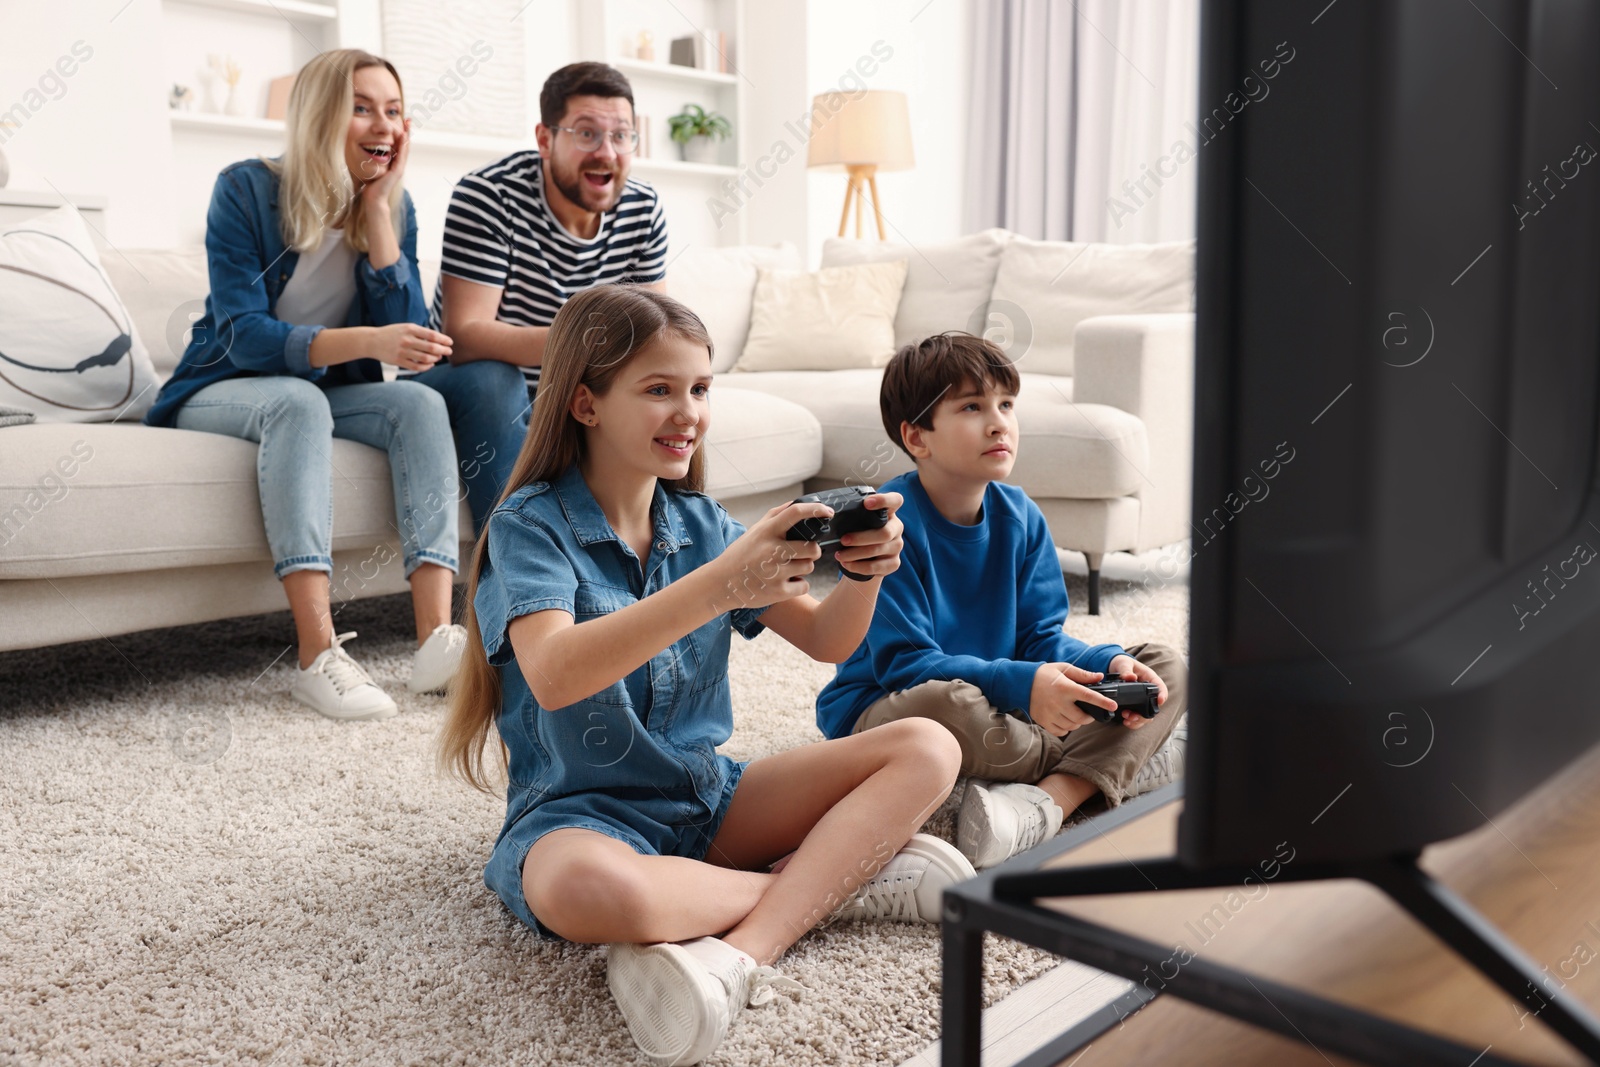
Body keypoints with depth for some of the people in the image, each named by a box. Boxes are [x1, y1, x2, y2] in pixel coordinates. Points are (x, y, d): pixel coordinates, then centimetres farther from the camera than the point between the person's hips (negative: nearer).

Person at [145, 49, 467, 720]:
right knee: (297, 399, -36)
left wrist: (377, 209, -16)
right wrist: (365, 342, -39)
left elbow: (409, 343, -12)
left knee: (421, 402, -24)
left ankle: (437, 638, -38)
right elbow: (242, 336, -23)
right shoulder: (246, 189, -14)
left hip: (328, 394, 4)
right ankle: (319, 657, -47)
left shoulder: (394, 206, -1)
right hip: (221, 393, -4)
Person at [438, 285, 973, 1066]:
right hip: (579, 811, -5)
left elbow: (825, 642, 6)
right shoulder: (531, 525, -10)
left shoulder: (700, 523, 7)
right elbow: (554, 673, -30)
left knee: (927, 751, -10)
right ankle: (843, 879, -17)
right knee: (588, 886, -42)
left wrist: (864, 574, -17)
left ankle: (741, 950, -27)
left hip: (705, 796, 6)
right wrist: (719, 585, -38)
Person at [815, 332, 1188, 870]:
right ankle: (1125, 765, -14)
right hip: (885, 711, -6)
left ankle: (1044, 801, -29)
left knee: (1166, 667, -3)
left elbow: (1040, 636, 3)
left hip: (1001, 704, 7)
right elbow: (903, 663, -23)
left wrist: (1111, 663, -18)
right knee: (950, 703, -42)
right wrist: (1021, 684, -36)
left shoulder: (1019, 516, 1)